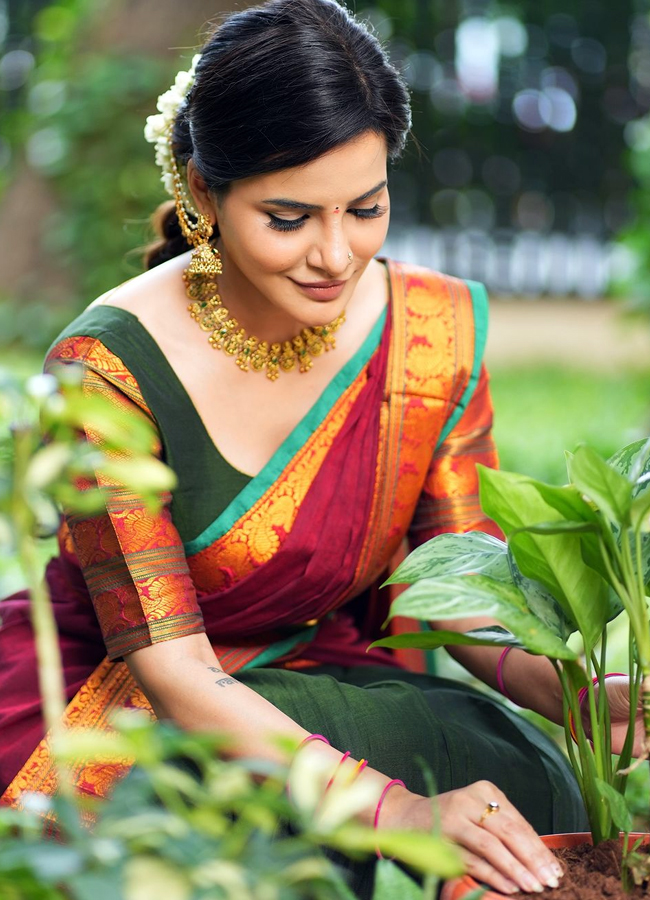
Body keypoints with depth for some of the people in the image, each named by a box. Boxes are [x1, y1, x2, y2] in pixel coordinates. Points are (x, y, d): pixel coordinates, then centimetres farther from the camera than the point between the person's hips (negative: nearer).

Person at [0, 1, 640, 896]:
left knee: (521, 784, -22)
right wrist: (396, 810, -34)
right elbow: (172, 670, -23)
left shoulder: (436, 330, -7)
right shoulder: (110, 371, -22)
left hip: (315, 683, 4)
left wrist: (575, 688, -28)